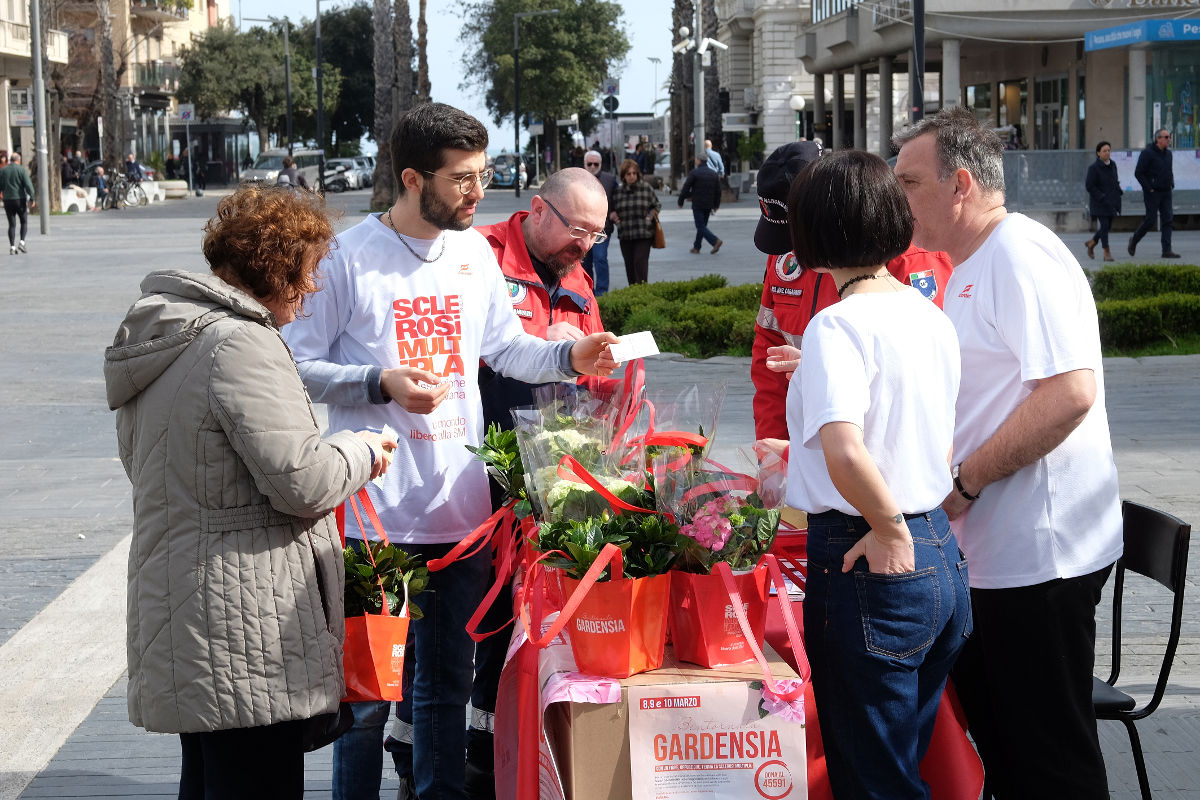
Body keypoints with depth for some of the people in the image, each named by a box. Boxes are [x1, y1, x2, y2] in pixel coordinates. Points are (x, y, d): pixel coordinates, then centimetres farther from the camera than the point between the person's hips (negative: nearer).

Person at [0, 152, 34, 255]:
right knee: (24, 222, 12)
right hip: (20, 199, -3)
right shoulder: (21, 170, -6)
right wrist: (32, 198, -11)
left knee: (12, 224, 7)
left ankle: (12, 247, 0)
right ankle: (21, 242, -5)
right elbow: (28, 185, -14)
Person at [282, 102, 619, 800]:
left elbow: (505, 347, 18)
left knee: (449, 682, 15)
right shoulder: (349, 257, -9)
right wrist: (381, 383, -19)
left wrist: (569, 357, 1)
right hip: (376, 510, -5)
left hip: (461, 507, 6)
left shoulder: (474, 252, 10)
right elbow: (301, 365, -7)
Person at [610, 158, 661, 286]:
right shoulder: (617, 190, 5)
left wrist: (651, 214, -5)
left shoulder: (646, 188, 1)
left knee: (640, 262, -12)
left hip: (643, 233, -3)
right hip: (625, 236, 3)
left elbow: (657, 205, 13)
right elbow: (612, 209, 18)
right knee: (629, 265, 6)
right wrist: (612, 215, -4)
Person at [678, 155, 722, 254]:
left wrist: (680, 201, 2)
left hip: (697, 205, -6)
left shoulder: (694, 173, -10)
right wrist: (716, 206, 17)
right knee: (702, 226, 16)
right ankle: (696, 247, 21)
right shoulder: (713, 174, 8)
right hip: (708, 205, 6)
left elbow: (685, 189, -9)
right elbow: (718, 191, 11)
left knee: (701, 226, -5)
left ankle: (715, 241, -22)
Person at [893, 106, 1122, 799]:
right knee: (996, 735, 16)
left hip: (1038, 558, -10)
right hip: (992, 554, 10)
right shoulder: (971, 265, 17)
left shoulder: (1023, 255, -15)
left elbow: (1070, 391, -25)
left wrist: (962, 481, -20)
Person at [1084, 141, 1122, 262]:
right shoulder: (1094, 168, -14)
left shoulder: (1112, 164, 6)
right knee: (1104, 225, -10)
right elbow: (1089, 186, -14)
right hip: (1099, 202, -6)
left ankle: (1091, 243, 31)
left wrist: (1119, 192, 5)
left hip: (1111, 201, 6)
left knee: (1108, 226, 9)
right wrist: (1102, 197, -18)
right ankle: (1107, 253, -2)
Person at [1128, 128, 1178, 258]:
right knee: (1150, 220, -4)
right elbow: (1138, 173, -13)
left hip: (1166, 193, 7)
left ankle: (1167, 250, -3)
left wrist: (1171, 184, 10)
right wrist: (1148, 188, -14)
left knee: (1167, 220, -2)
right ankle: (1134, 240, 20)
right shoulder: (1147, 153, -12)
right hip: (1152, 193, -7)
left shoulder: (1168, 153, 10)